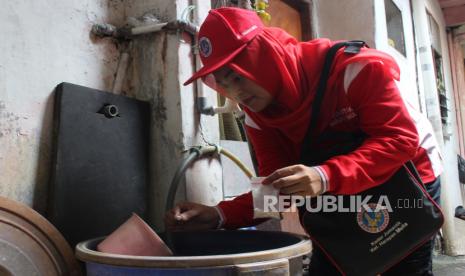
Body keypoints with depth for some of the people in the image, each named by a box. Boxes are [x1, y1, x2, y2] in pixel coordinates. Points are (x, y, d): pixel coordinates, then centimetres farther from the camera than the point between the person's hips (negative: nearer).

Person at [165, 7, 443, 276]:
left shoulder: (352, 68, -29)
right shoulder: (258, 115, -12)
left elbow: (400, 139, -33)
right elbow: (279, 187, -13)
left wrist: (326, 177, -48)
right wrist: (221, 215, -30)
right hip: (342, 198, 4)